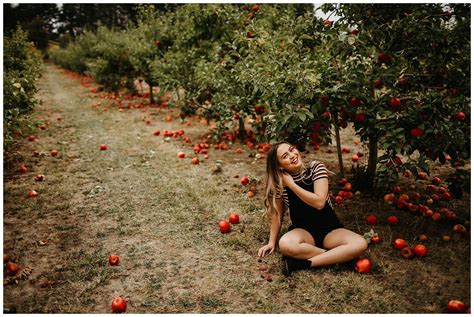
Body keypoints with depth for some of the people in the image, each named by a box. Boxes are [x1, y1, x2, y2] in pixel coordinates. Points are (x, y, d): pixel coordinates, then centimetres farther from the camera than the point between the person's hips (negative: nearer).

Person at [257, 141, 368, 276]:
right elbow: (277, 213, 4)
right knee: (285, 244, -35)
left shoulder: (316, 168, -11)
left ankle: (303, 263, -24)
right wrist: (272, 242, 4)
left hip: (330, 229, 1)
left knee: (360, 244, -27)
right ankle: (339, 256, -18)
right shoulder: (279, 183, -7)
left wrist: (291, 184, -20)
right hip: (303, 230, 0)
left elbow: (319, 202, -22)